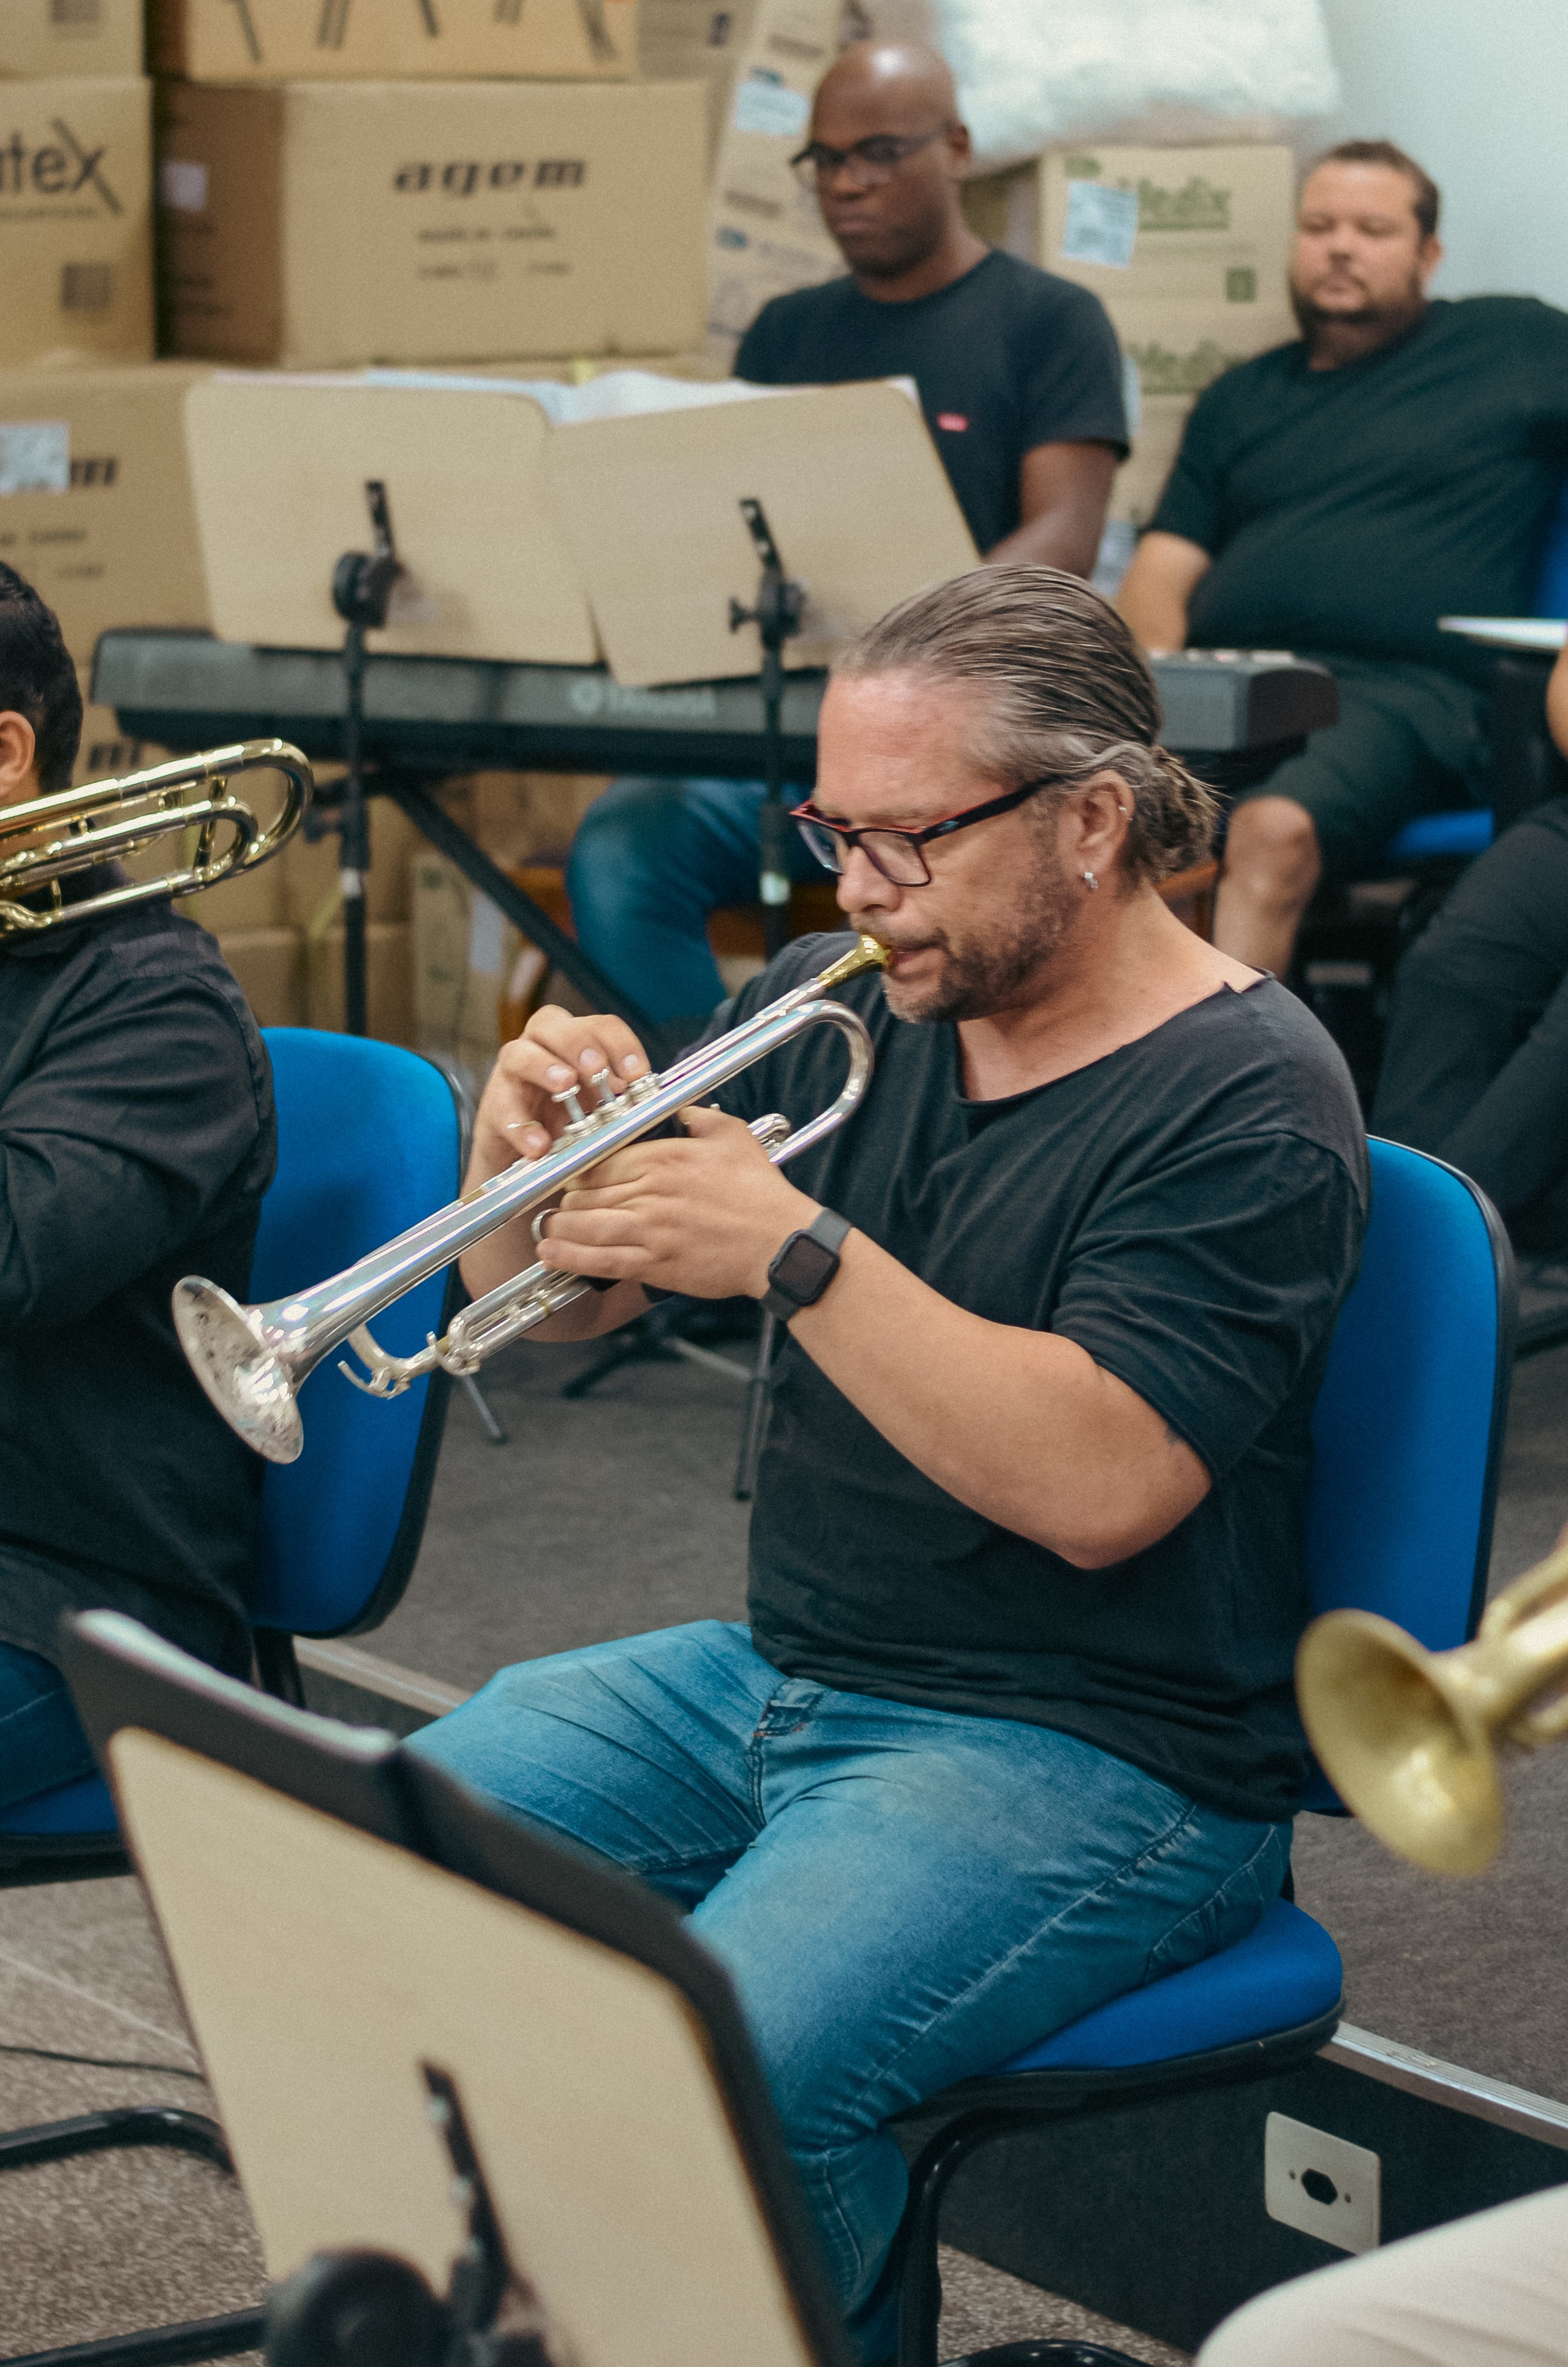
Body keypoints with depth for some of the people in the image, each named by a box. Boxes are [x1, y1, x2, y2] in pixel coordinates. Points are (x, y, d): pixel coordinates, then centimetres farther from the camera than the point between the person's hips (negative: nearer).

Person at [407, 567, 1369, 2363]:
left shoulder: (1249, 1101, -12)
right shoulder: (840, 1010, 8)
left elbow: (1100, 1490, -25)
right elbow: (542, 1306, 10)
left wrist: (799, 1251, -27)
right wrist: (522, 1156, -12)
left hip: (1095, 1758, -7)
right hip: (782, 1677, 7)